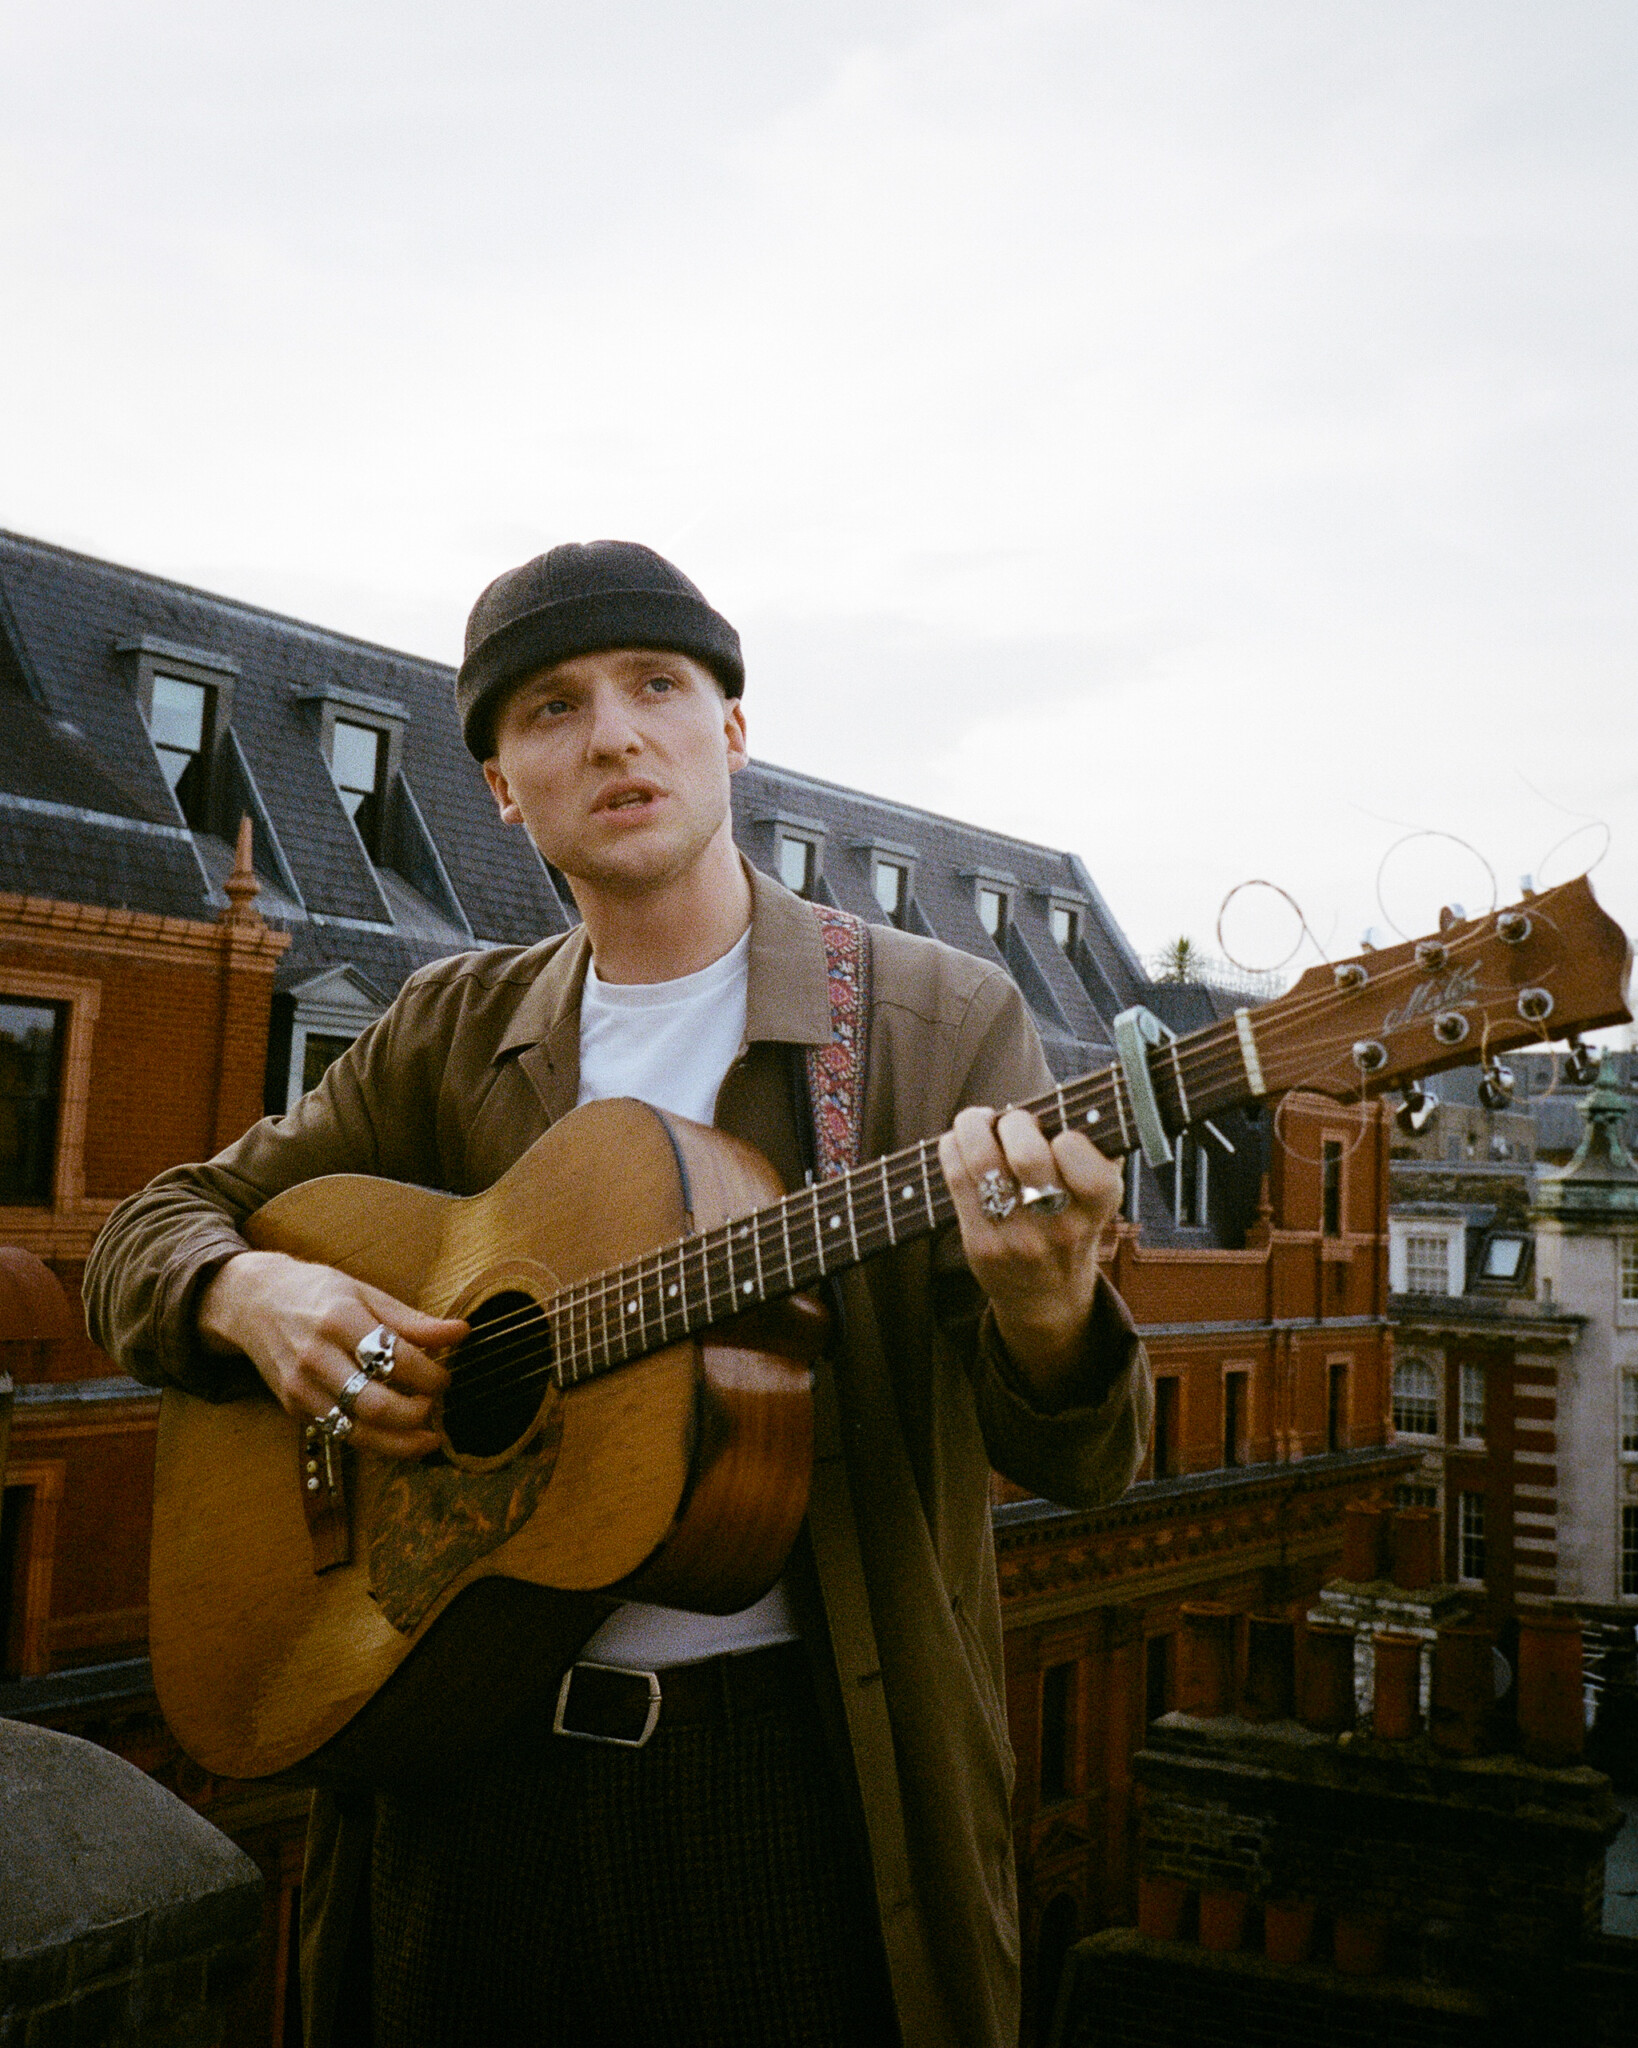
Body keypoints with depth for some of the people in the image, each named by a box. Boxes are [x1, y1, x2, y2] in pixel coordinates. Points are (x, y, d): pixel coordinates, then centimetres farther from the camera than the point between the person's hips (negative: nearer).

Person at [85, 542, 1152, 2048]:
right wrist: (251, 1293, -12)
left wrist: (1047, 1314, -34)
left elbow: (1081, 1460, -10)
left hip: (797, 1771, -3)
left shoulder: (939, 1020, -6)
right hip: (466, 1765, 3)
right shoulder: (454, 1033, 5)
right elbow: (156, 1229, 12)